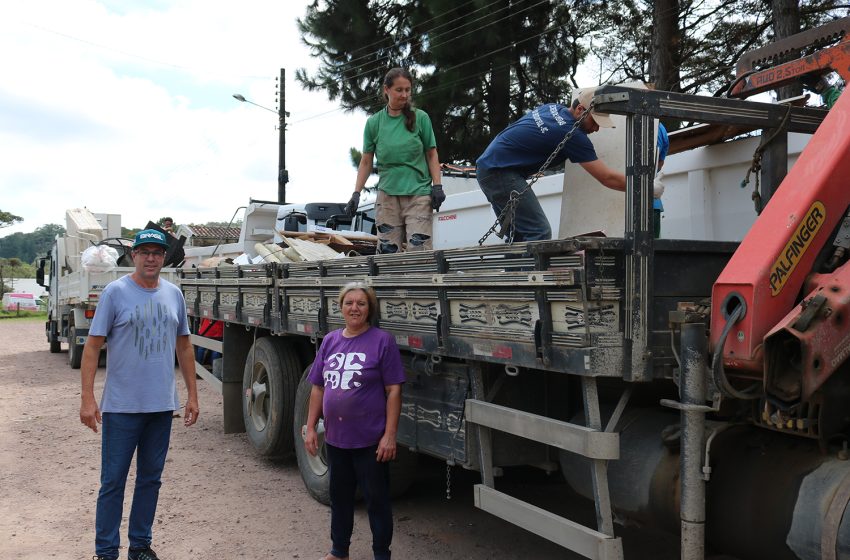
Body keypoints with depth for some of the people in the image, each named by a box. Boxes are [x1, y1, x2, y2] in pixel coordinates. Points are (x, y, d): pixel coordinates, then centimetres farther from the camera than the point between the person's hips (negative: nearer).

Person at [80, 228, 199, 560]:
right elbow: (92, 346, -7)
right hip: (122, 406, -4)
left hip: (162, 406, 5)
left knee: (150, 479, 14)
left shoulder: (173, 294, 7)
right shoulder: (115, 292, -7)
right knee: (113, 482, 3)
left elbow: (184, 346, 13)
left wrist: (192, 395, 11)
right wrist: (87, 399, -14)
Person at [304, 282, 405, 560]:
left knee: (376, 499, 8)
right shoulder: (330, 341, 5)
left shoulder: (382, 341, -10)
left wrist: (390, 435, -16)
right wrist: (310, 427, 6)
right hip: (335, 438, 5)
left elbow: (394, 390, -12)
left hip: (370, 440, -5)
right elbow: (318, 388, 10)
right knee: (339, 496, 20)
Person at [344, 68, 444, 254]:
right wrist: (356, 193, 2)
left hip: (418, 194, -1)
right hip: (387, 195, 2)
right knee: (387, 251, -1)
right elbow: (366, 162, 10)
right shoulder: (374, 122, 5)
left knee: (418, 249, -12)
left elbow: (432, 154, 7)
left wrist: (437, 186, -4)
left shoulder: (420, 118, 2)